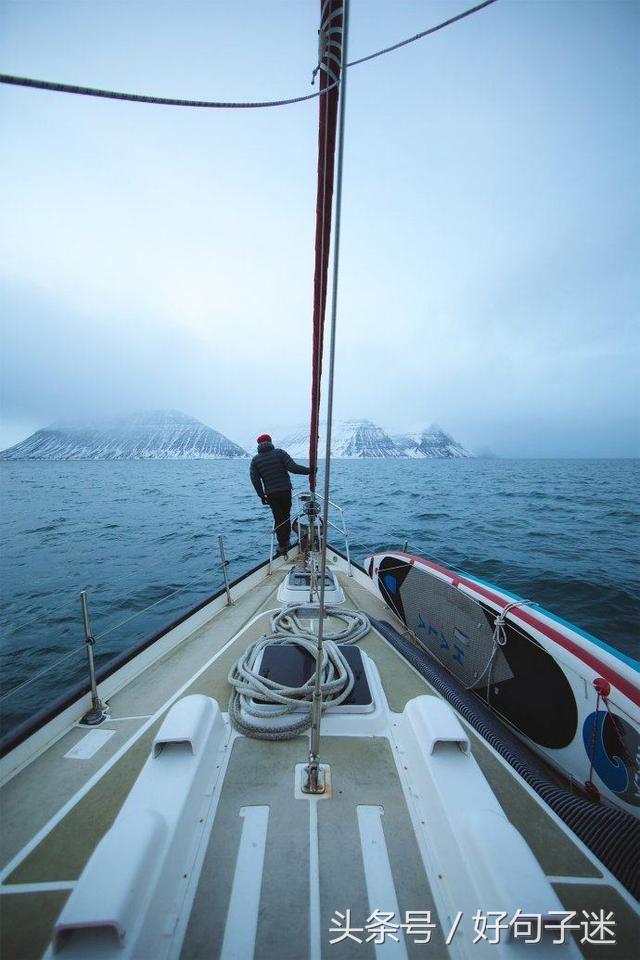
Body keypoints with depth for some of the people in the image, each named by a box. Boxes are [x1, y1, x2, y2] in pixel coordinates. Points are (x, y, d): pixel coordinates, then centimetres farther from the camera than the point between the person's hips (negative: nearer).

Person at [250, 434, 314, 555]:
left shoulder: (255, 460, 3)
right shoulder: (279, 452, -3)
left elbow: (254, 480, -1)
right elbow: (292, 467, -14)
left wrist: (261, 495, 6)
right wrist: (308, 470, -7)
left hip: (271, 494, 1)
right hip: (285, 491, 0)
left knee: (278, 519, 11)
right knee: (286, 516, 16)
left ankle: (282, 546, 13)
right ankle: (286, 542, 26)